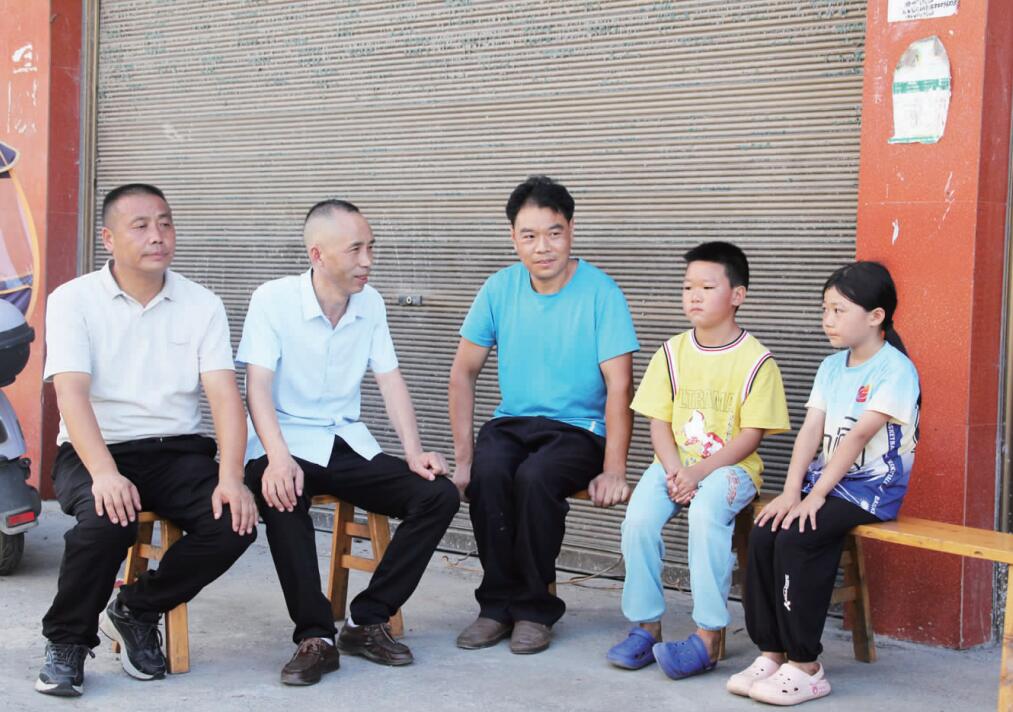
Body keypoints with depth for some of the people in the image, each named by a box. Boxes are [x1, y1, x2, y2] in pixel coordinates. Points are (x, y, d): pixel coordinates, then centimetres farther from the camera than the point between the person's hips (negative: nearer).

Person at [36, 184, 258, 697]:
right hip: (94, 450, -3)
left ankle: (136, 611, 4)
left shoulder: (202, 305, 5)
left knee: (235, 522, -22)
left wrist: (231, 478, -20)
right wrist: (104, 473, -31)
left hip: (177, 449, 3)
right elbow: (71, 393, -14)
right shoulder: (73, 300, -2)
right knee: (108, 521, -34)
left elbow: (224, 394, -4)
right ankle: (67, 641, -6)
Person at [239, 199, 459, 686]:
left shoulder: (370, 303, 6)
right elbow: (258, 386, -16)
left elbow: (390, 381, 6)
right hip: (287, 444, -5)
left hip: (349, 445, 5)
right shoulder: (272, 300, -9)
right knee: (282, 498, -39)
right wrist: (279, 458, -33)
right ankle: (315, 636, -27)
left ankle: (367, 621, -8)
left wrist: (414, 452, -8)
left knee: (439, 496, -14)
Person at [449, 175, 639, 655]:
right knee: (487, 473, -29)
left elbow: (619, 386, -12)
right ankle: (499, 605, -13)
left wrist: (613, 472, -19)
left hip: (578, 428, -3)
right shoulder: (500, 288, 2)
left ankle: (534, 609, -15)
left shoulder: (600, 292, -9)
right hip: (511, 422, 3)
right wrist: (463, 456, -3)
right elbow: (464, 370, 5)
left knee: (535, 476, -33)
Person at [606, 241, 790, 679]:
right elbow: (659, 422, 6)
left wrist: (700, 473, -18)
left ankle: (708, 638, -27)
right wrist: (674, 470, -12)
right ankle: (646, 626, -10)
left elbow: (750, 436, -9)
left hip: (729, 466, -4)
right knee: (639, 517, -24)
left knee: (706, 513, -34)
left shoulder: (755, 361, -5)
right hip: (676, 463, 4)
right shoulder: (672, 354, 8)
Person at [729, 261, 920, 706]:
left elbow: (857, 437, -18)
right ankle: (772, 653, -10)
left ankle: (805, 666, -19)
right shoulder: (831, 367, 13)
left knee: (796, 538, -28)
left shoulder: (897, 371, -11)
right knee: (763, 534, -18)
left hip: (871, 489, -7)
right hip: (825, 480, 7)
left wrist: (814, 497, -22)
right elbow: (811, 430, 4)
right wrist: (791, 491, -9)